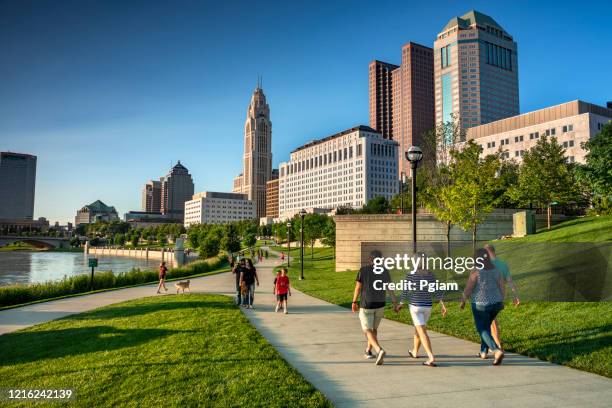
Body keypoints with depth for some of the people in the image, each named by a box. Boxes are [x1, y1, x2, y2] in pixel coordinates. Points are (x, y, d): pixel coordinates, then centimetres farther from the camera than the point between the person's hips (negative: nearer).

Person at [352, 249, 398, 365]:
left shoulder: (363, 270, -8)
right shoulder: (385, 271, -1)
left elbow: (358, 287, -6)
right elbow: (390, 288, -2)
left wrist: (354, 302, 3)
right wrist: (395, 303, 5)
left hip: (366, 305, -3)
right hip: (380, 305, 4)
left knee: (368, 330, 0)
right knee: (374, 328, 22)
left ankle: (380, 350, -21)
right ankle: (368, 351, 30)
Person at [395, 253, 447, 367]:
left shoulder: (410, 275, -12)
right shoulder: (430, 275, -1)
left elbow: (405, 292, -8)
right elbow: (437, 291, -4)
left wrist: (400, 305, 4)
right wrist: (442, 305, -2)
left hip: (415, 306, -5)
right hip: (428, 306, 5)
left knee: (422, 332, -5)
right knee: (418, 328, 24)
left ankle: (431, 357, -17)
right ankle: (415, 352, 39)